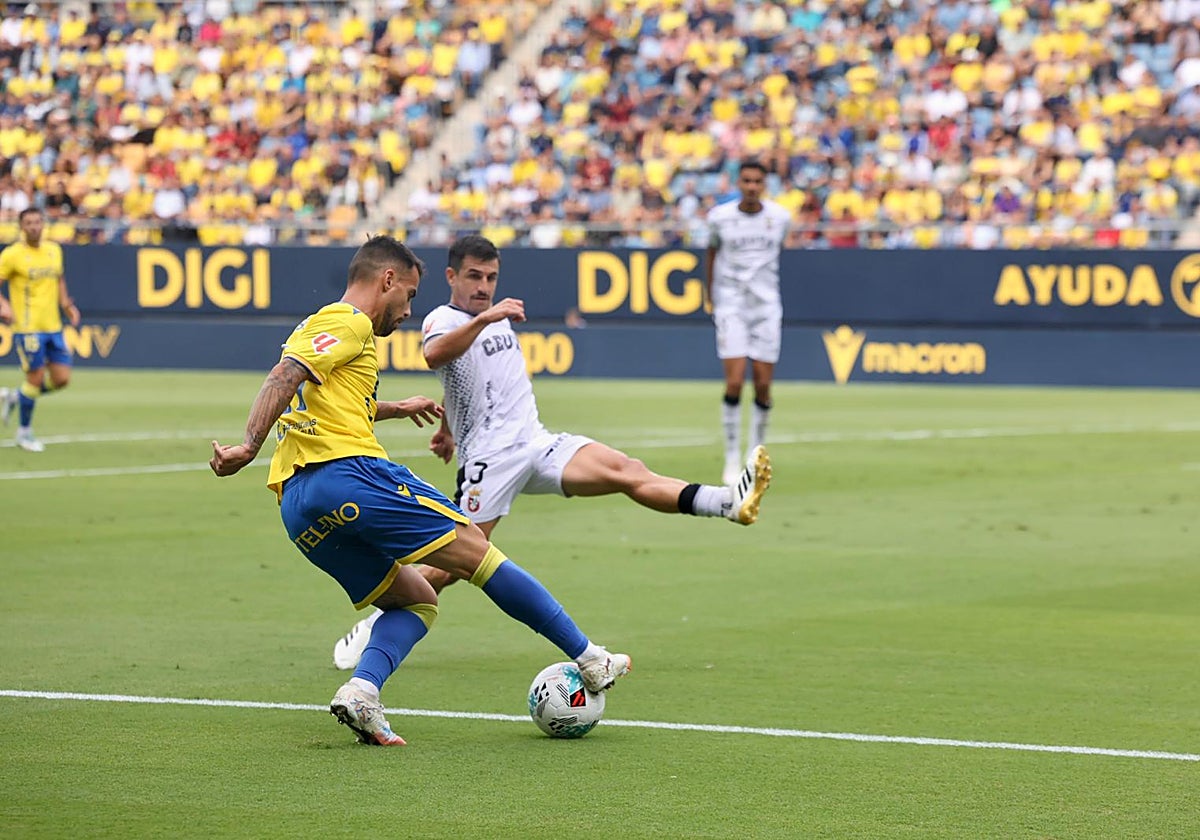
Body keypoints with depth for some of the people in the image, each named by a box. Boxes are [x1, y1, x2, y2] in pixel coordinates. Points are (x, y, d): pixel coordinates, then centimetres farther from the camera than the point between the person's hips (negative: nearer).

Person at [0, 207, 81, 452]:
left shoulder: (54, 250, 10)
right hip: (28, 328, -6)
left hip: (53, 327, 6)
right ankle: (24, 432, 14)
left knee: (61, 379, 2)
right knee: (36, 377, -6)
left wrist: (66, 305, 9)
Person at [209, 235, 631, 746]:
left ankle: (361, 690, -13)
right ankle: (590, 661, 2)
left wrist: (393, 409, 59)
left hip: (295, 505, 9)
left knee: (416, 600, 14)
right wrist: (249, 446, -26)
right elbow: (284, 377, -15)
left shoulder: (314, 327, 30)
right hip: (350, 473, -9)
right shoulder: (348, 322, 1)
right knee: (476, 552, 0)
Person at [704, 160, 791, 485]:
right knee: (734, 384, -12)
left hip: (767, 308, 2)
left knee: (763, 387, 0)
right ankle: (732, 460, -2)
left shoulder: (779, 217, 0)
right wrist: (711, 298, 17)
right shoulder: (720, 217, -4)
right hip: (730, 308, -2)